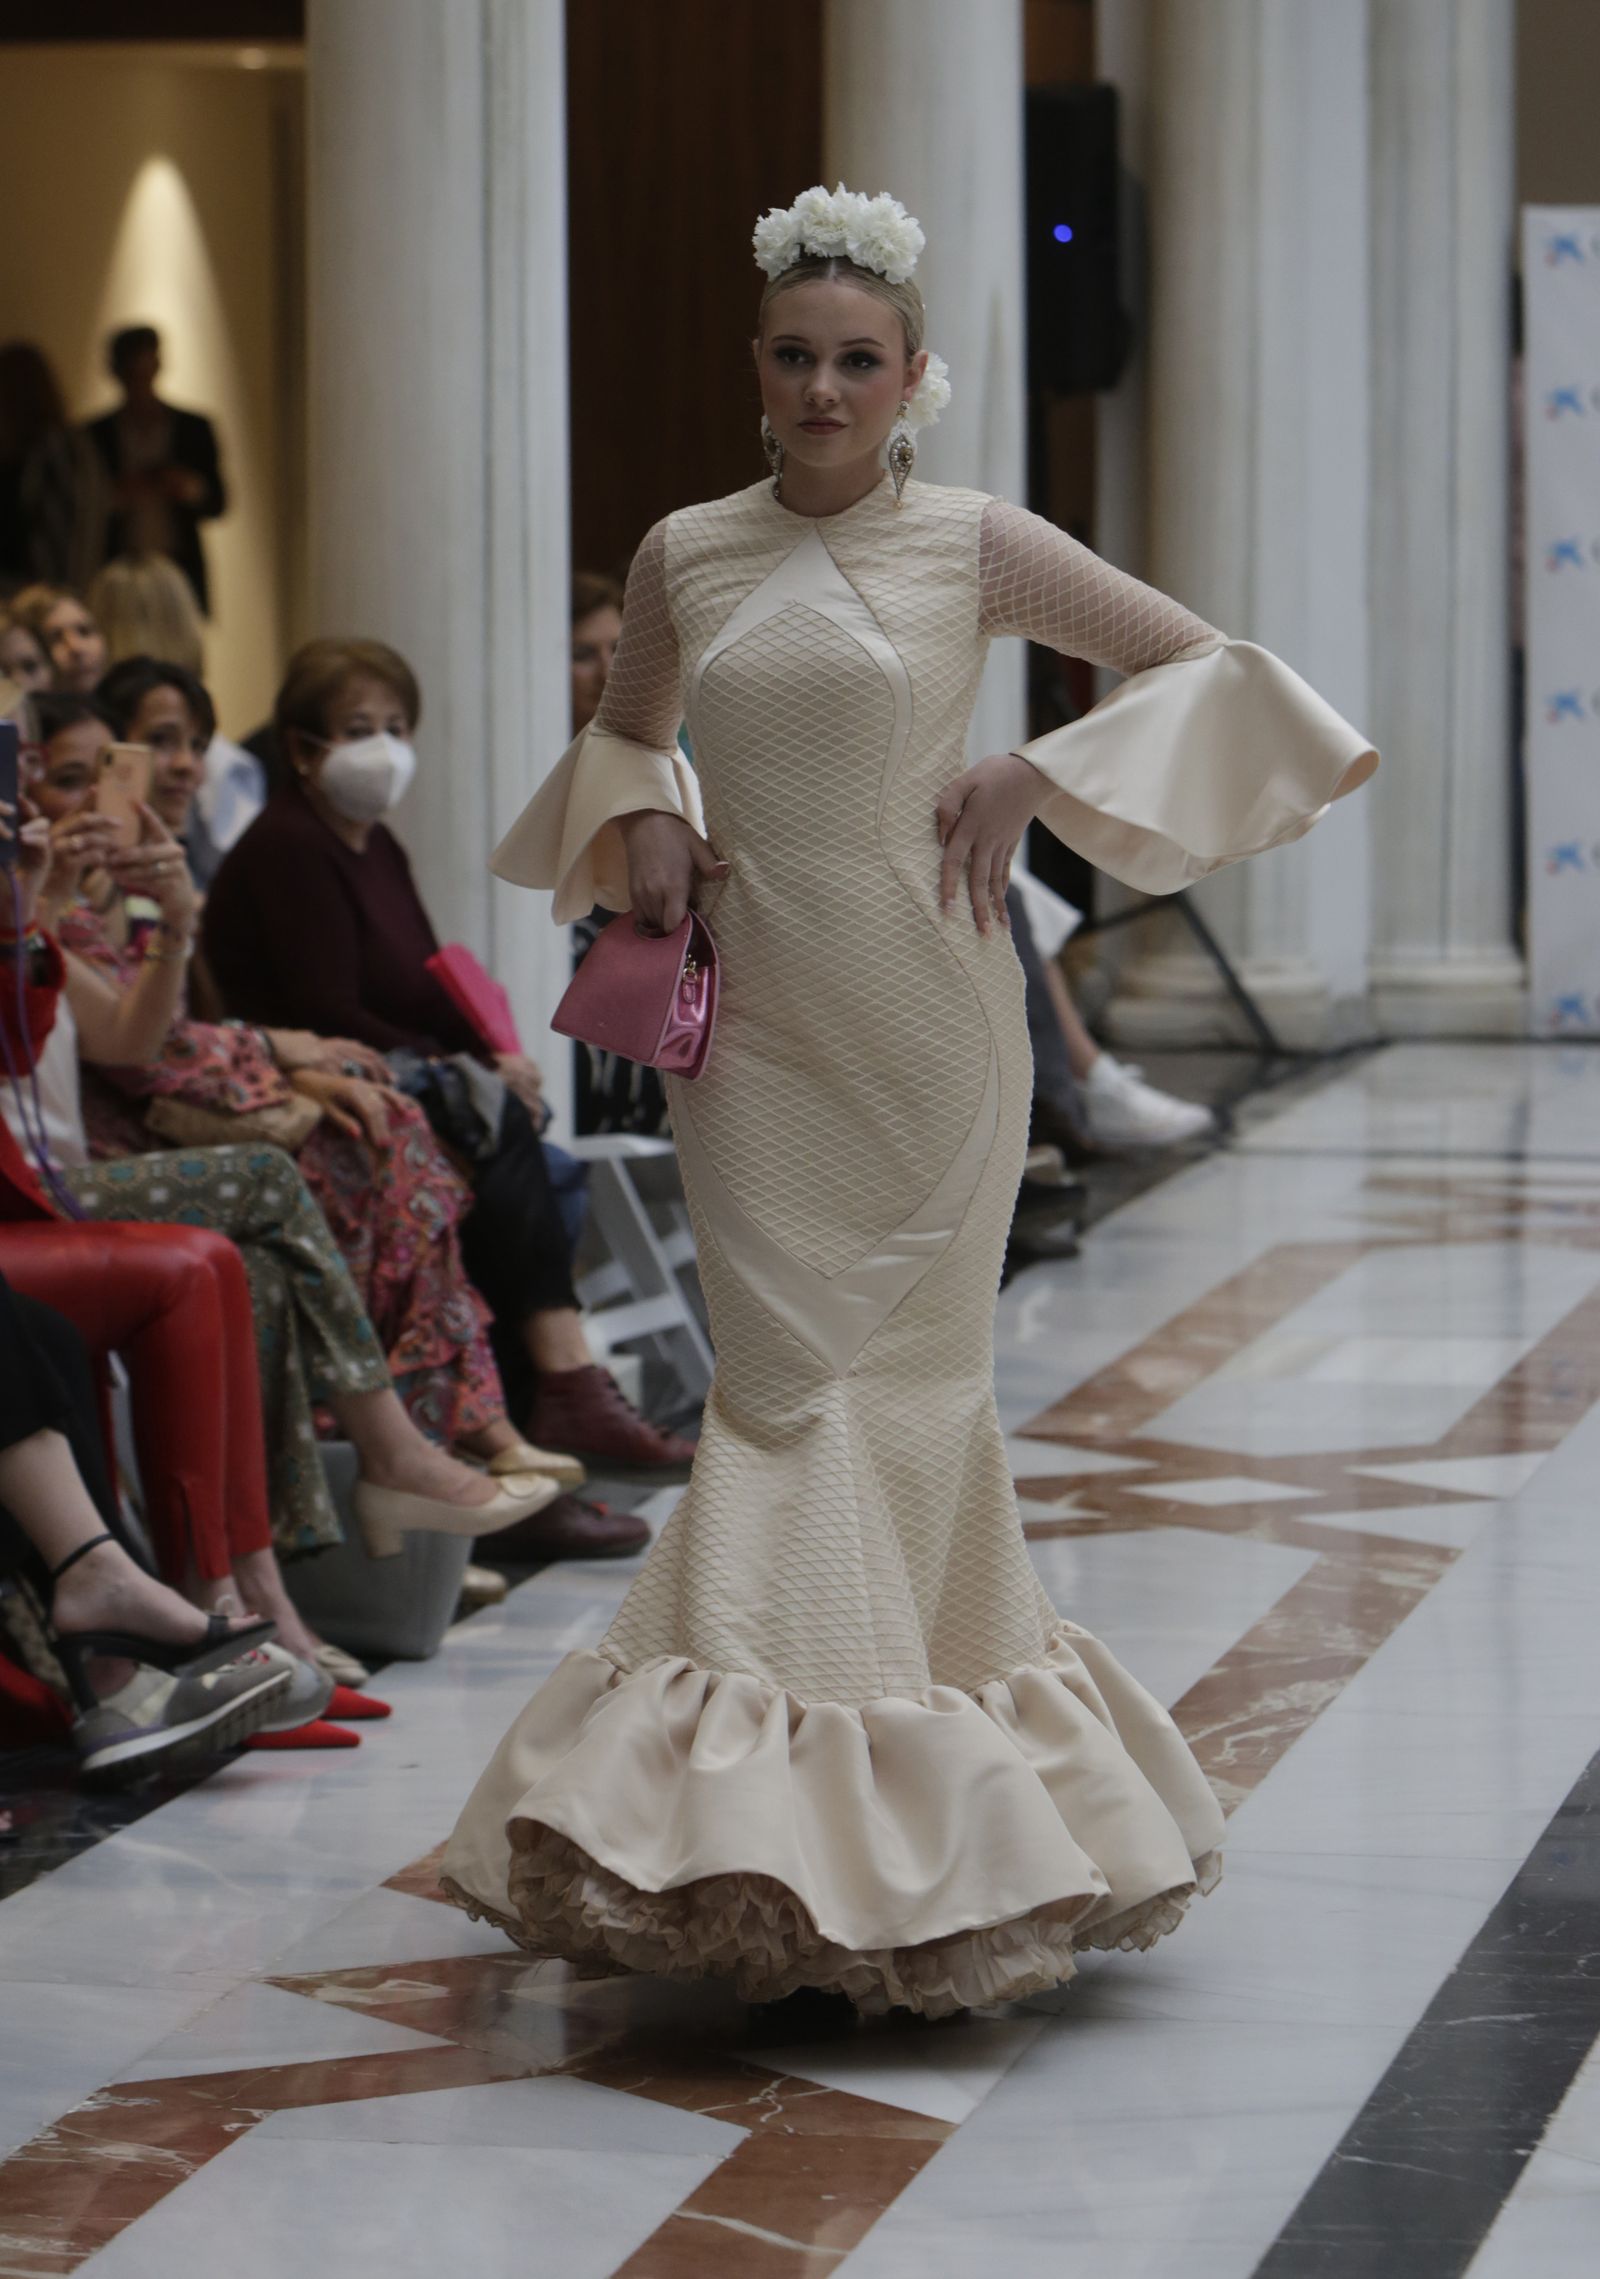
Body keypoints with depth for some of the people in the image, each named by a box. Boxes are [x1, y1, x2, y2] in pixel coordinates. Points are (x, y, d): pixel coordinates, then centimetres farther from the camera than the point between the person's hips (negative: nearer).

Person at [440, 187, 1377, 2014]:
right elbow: (623, 730, 25)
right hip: (755, 1019, 2)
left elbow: (1208, 665, 1)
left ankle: (889, 1816, 7)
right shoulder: (683, 555, 7)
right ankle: (780, 1802, 4)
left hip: (919, 1009, -2)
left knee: (898, 1376, 1)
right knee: (782, 1376, -1)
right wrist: (643, 823, 4)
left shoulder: (976, 547, -2)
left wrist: (1036, 777, -9)